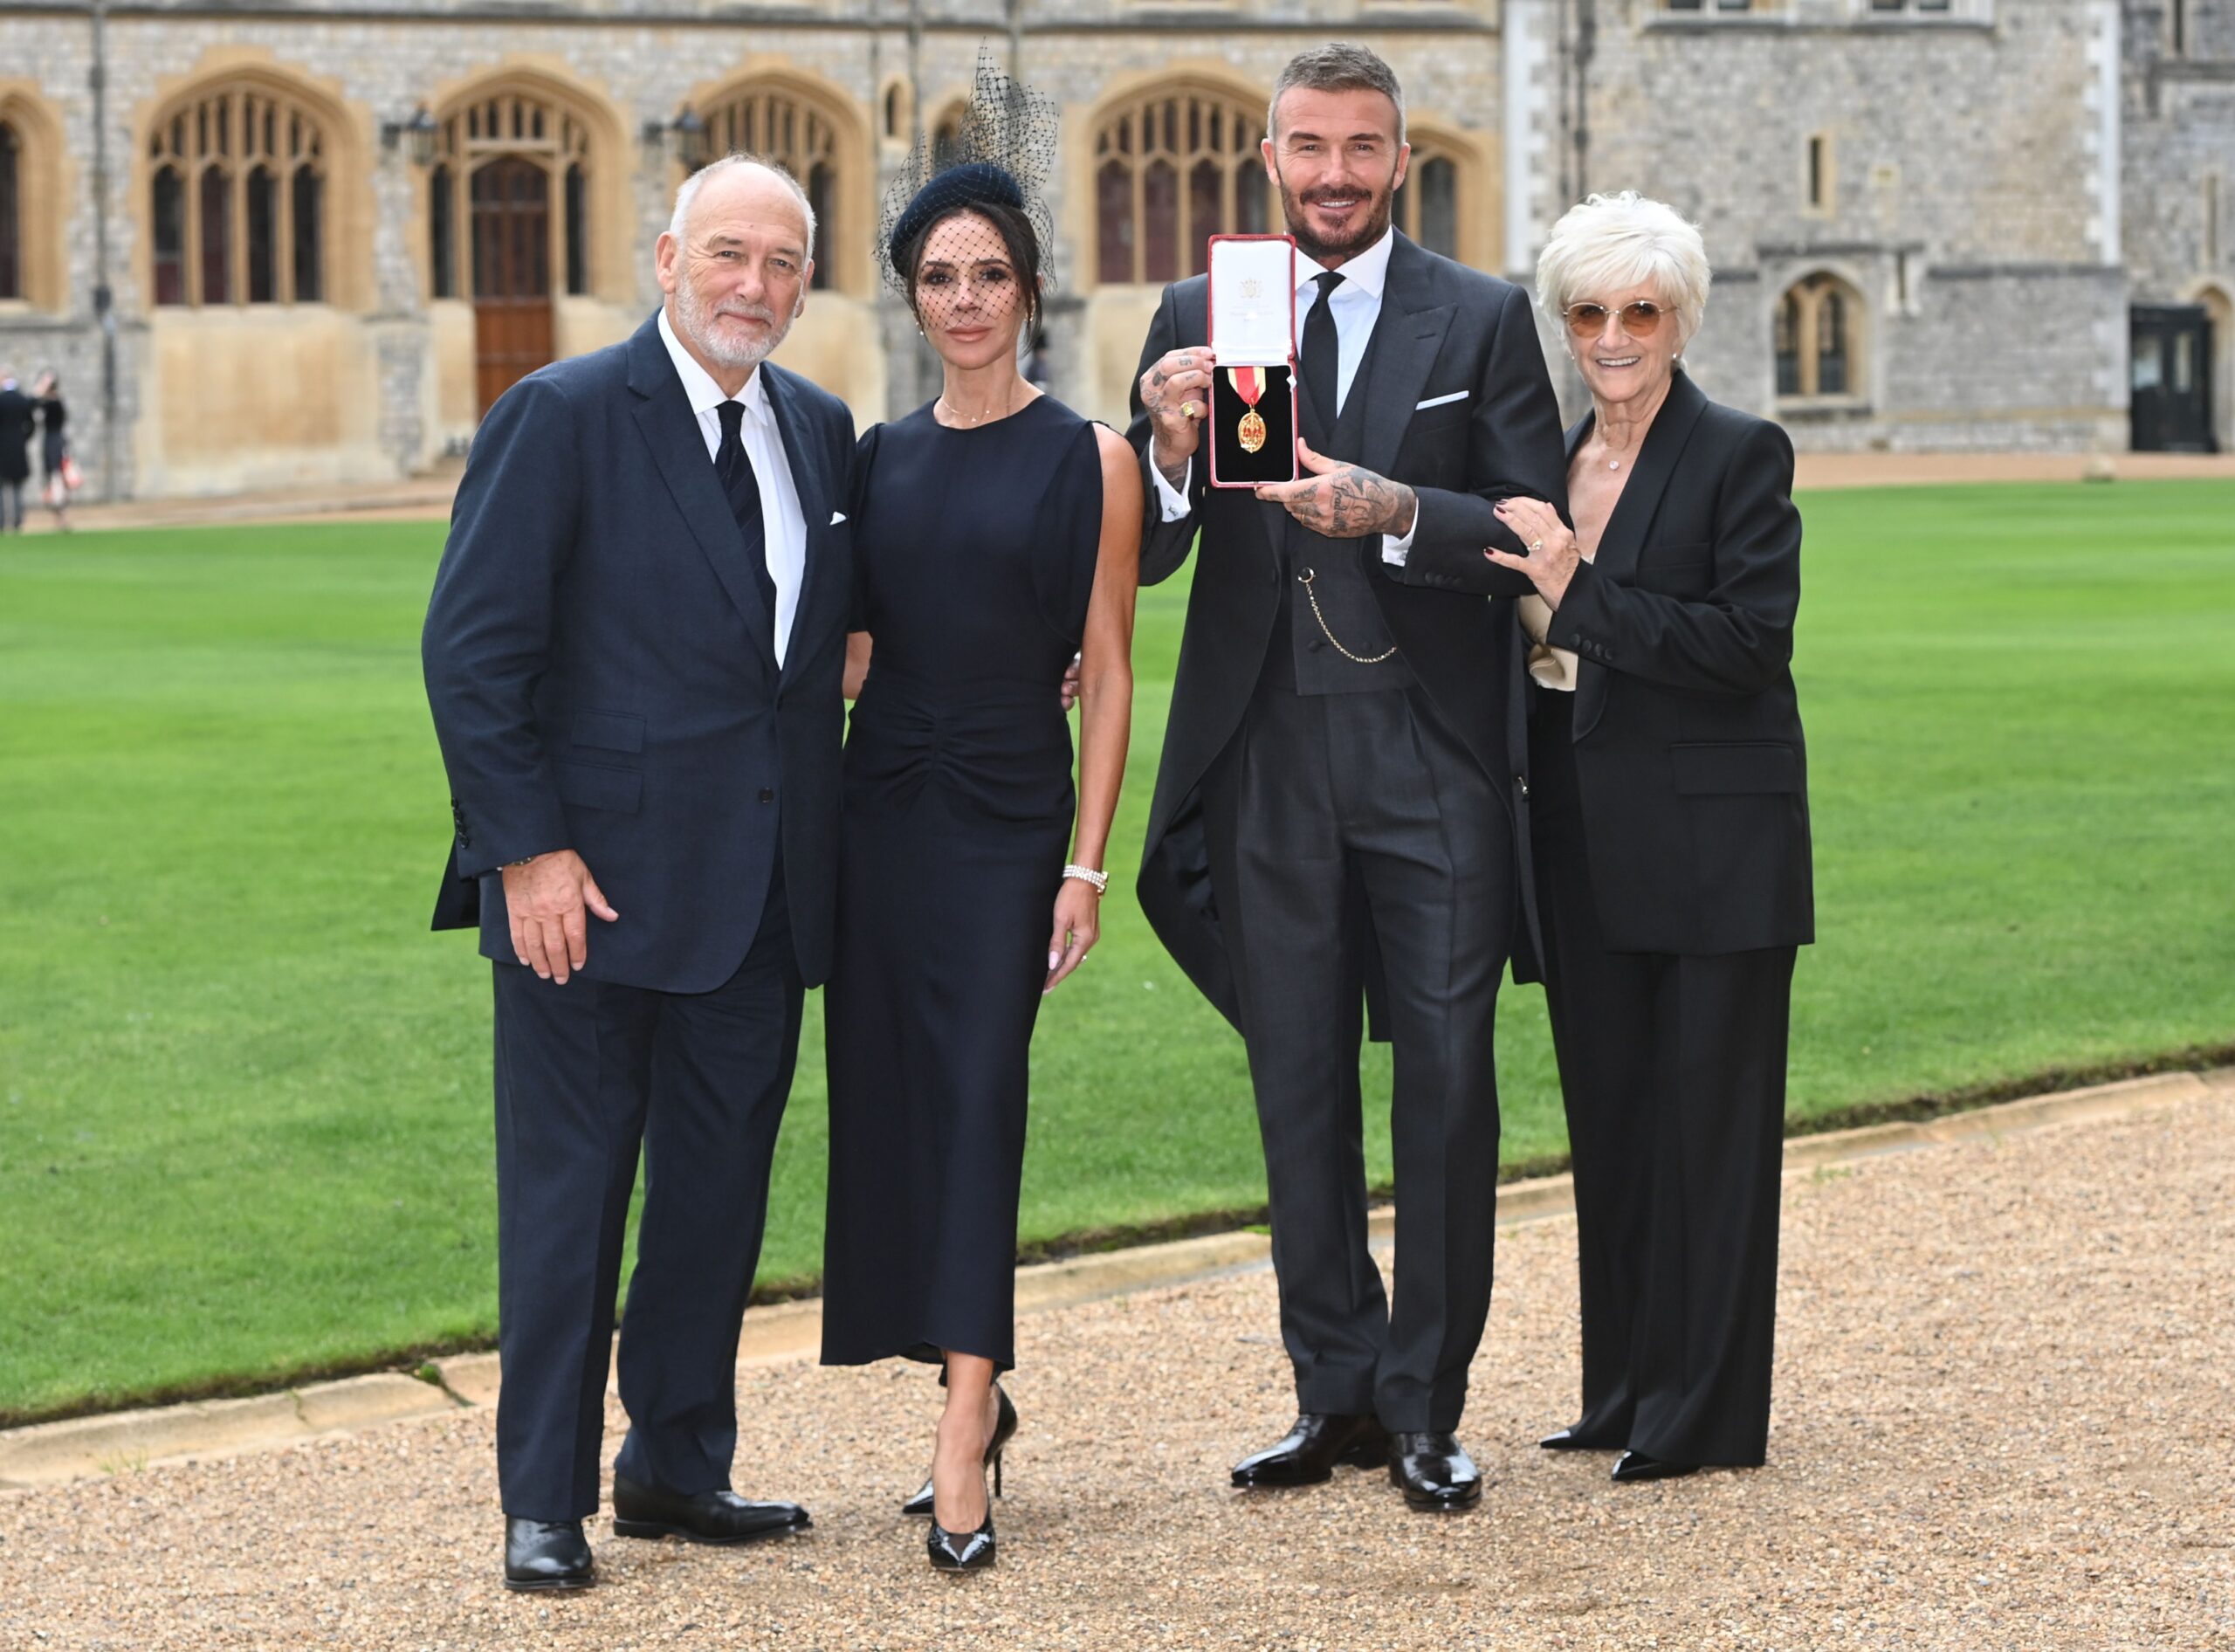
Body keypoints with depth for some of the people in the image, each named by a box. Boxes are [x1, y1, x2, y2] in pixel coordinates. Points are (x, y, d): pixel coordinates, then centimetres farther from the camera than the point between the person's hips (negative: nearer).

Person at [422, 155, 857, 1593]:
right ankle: (544, 1501, 8)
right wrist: (528, 850, -15)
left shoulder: (821, 432, 10)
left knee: (722, 1185, 12)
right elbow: (474, 648, -10)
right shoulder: (564, 418, -8)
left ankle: (679, 1465, 24)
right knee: (567, 1191, 1)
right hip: (595, 878, -6)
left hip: (764, 887, 6)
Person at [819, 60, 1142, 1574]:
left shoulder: (1089, 461, -2)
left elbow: (1108, 673, -3)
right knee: (890, 1098, 4)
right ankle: (976, 1398, 17)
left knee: (979, 1097, -11)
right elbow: (854, 644, 13)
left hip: (1007, 819, -4)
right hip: (881, 809, 4)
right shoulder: (879, 458, 9)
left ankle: (962, 1440, -15)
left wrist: (1087, 864, -8)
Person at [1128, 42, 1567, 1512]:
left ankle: (1426, 1409, 7)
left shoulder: (1484, 320, 4)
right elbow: (1145, 558, 4)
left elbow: (1538, 534, -4)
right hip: (1271, 766, 2)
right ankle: (1338, 1397, 16)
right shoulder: (1196, 321, 8)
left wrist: (1393, 510, -20)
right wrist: (1175, 451, -17)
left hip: (1437, 760, -2)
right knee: (1300, 1092, 7)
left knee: (1448, 1087, -1)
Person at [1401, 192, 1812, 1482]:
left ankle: (1709, 1413, 3)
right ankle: (1628, 1393, 18)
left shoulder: (1742, 455, -6)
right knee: (1610, 1118, 10)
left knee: (1709, 1114, -2)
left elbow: (1753, 641, -17)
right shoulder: (1553, 466, 13)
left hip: (1713, 842, -7)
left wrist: (1580, 593, -19)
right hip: (1589, 841, 7)